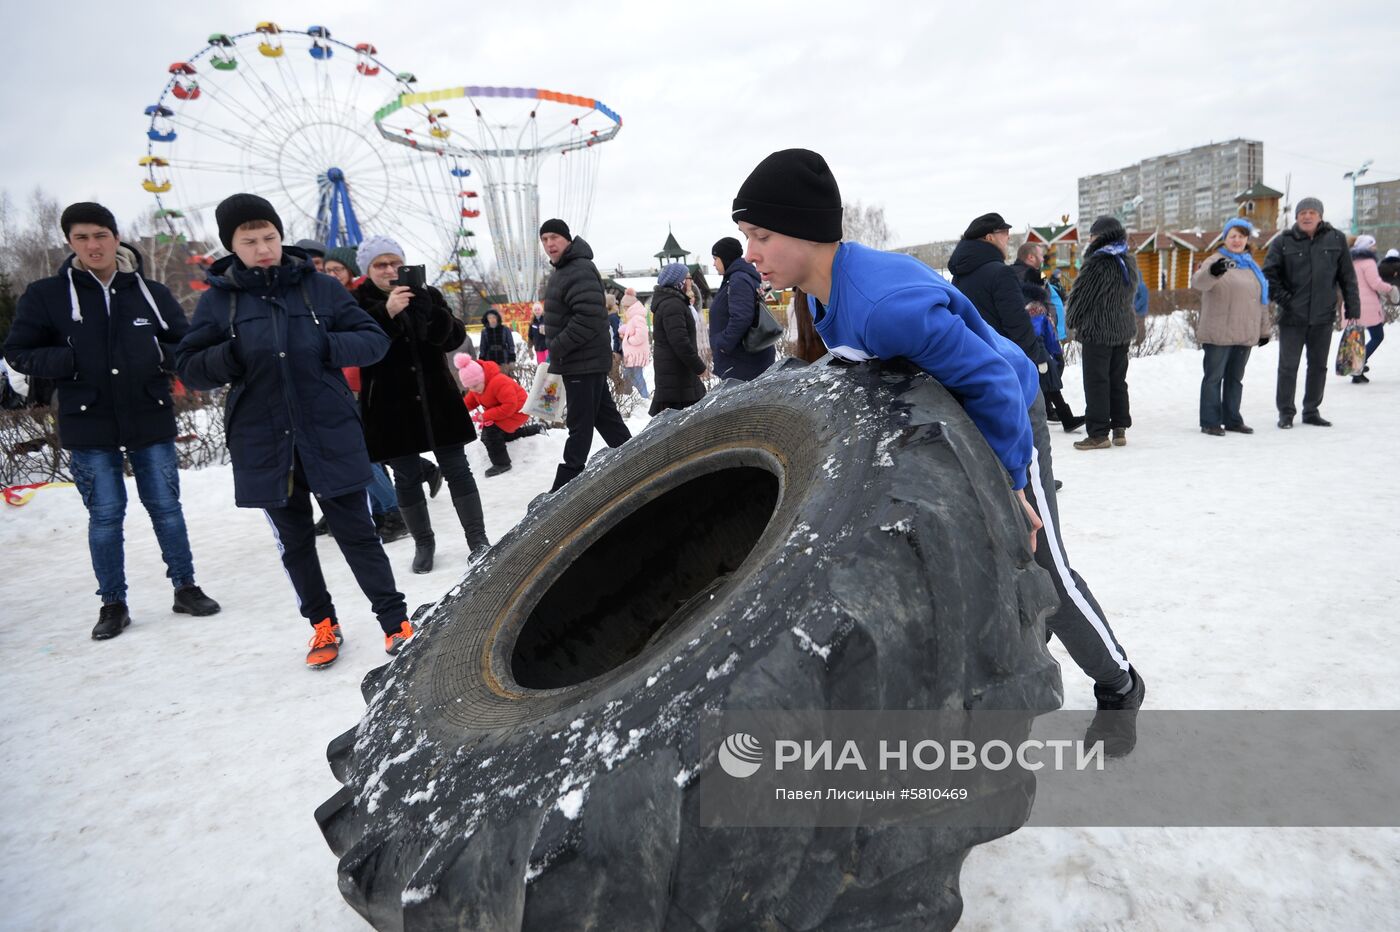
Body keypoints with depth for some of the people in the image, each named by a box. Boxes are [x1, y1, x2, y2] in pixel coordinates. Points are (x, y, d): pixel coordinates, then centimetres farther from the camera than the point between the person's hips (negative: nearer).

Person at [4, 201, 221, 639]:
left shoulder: (151, 292, 4)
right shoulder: (45, 295, 0)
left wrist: (159, 357, -11)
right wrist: (68, 362, -14)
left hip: (151, 420, 1)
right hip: (89, 425, -1)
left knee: (166, 507, 8)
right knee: (105, 514, 5)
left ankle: (185, 587, 21)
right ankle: (113, 603, 18)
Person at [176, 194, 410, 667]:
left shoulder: (321, 287, 0)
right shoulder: (217, 299, 2)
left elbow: (374, 339, 1)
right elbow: (189, 368, 1)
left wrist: (327, 347, -18)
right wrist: (231, 356, -19)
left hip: (331, 438, -2)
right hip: (263, 446, 2)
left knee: (357, 533, 4)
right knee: (294, 544, 13)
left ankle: (395, 621, 15)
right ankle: (323, 625, 29)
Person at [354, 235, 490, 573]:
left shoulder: (428, 295, 4)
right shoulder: (357, 303, -1)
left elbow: (454, 338, -4)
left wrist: (429, 313, -23)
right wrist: (386, 314, -31)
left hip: (436, 398, 1)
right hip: (391, 406, -1)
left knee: (457, 470, 4)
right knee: (407, 477, 8)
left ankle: (477, 539, 13)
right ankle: (423, 543, 24)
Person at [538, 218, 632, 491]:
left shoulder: (580, 271, -16)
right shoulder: (561, 270, 17)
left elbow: (589, 317, -26)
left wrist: (557, 348, -20)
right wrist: (557, 349, 15)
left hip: (584, 361, -10)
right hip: (582, 360, 10)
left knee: (579, 424, -4)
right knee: (605, 416, 15)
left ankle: (565, 486, 0)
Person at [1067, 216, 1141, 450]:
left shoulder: (1097, 262, -16)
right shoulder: (1129, 262, 10)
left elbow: (1080, 295, -11)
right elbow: (1131, 295, 17)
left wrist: (1072, 320, 5)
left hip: (1097, 331, -8)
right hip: (1123, 330, 8)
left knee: (1096, 382, -3)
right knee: (1118, 380, 15)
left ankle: (1098, 434, -2)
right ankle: (1120, 429, 20)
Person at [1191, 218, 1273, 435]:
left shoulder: (1252, 266, 17)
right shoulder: (1215, 261, -5)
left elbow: (1261, 300, 22)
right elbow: (1198, 282, -27)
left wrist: (1264, 329, 20)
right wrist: (1212, 272, -49)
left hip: (1245, 335, 7)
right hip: (1218, 334, -7)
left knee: (1235, 378, 13)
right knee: (1214, 377, -3)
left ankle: (1232, 419, 22)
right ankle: (1210, 422, 1)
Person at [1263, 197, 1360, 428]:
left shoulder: (1336, 239, 4)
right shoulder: (1283, 242, -2)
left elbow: (1347, 276, 7)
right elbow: (1269, 274, 0)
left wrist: (1353, 308, 4)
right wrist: (1282, 298, -10)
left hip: (1323, 316, 3)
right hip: (1292, 316, -2)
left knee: (1318, 365, 11)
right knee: (1288, 366, 1)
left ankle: (1312, 411, 22)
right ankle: (1285, 413, 11)